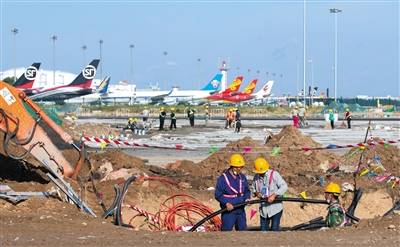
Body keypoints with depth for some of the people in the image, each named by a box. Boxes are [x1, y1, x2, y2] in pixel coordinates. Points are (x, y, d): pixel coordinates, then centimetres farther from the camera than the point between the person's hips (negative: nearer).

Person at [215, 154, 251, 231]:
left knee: (242, 230, 13)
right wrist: (226, 203, -23)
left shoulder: (242, 177, 9)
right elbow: (218, 195, -9)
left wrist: (247, 198, -4)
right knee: (226, 230, -5)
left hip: (241, 210, 6)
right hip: (228, 210, -6)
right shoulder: (223, 178, -10)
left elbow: (247, 191, 18)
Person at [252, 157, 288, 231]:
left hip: (275, 208, -5)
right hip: (263, 208, 5)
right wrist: (256, 193, -5)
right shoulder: (256, 177, 6)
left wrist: (274, 195, -28)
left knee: (274, 229, -8)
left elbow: (284, 186, -18)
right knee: (263, 230, 9)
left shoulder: (274, 174, -11)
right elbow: (254, 188, 20)